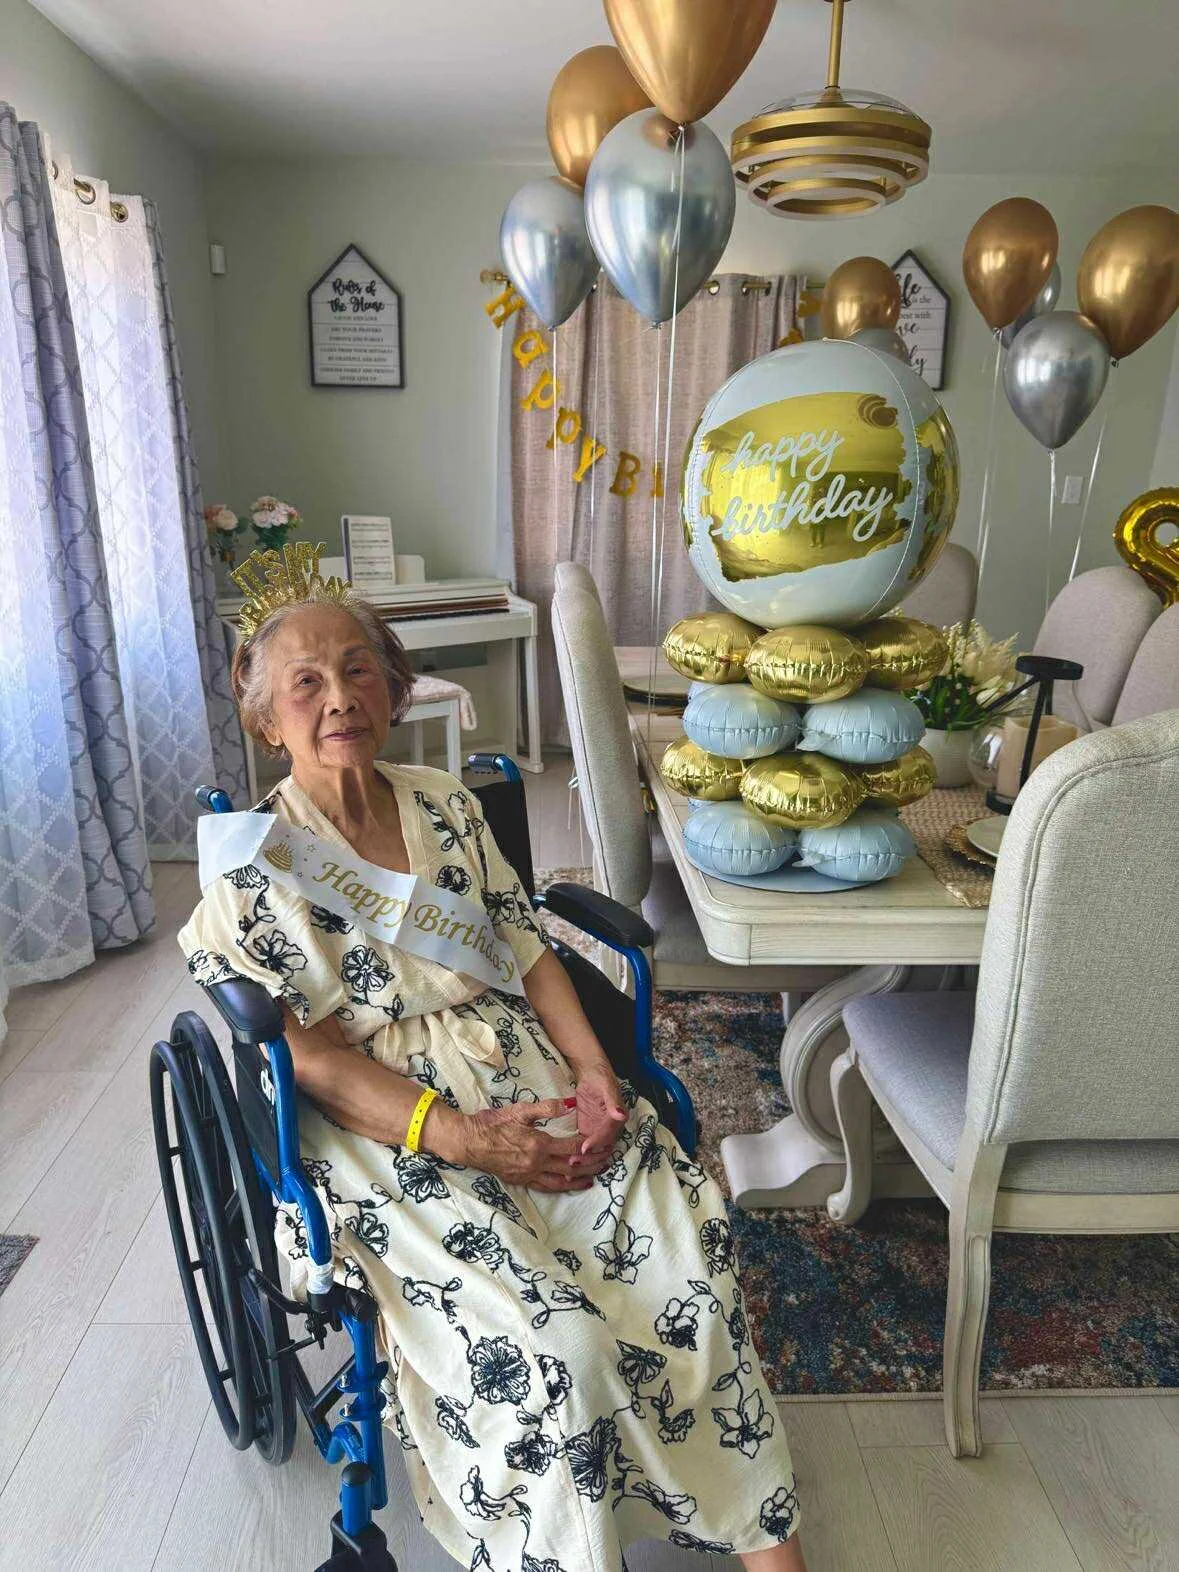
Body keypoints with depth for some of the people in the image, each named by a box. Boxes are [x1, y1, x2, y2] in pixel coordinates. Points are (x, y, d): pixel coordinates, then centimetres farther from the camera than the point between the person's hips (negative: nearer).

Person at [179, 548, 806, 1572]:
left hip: (525, 1072, 5)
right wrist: (456, 1135, -20)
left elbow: (526, 950, 9)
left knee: (691, 1249, -15)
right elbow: (308, 1056, -9)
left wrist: (592, 1070, -7)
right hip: (384, 1129, -4)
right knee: (550, 1342, -24)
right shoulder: (255, 867, -3)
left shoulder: (447, 806, 10)